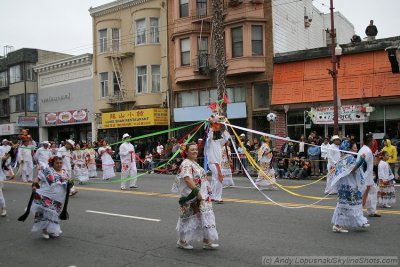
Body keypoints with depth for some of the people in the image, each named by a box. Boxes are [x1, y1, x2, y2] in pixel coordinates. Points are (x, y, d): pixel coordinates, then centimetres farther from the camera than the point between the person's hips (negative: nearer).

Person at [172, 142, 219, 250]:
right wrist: (197, 191, -29)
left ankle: (207, 242, 17)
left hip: (201, 197, 10)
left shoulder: (194, 163, 16)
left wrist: (207, 188, 13)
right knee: (190, 219, 1)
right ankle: (182, 241, 17)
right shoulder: (186, 164, -16)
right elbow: (188, 179, -28)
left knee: (204, 217, 10)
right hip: (193, 198, -10)